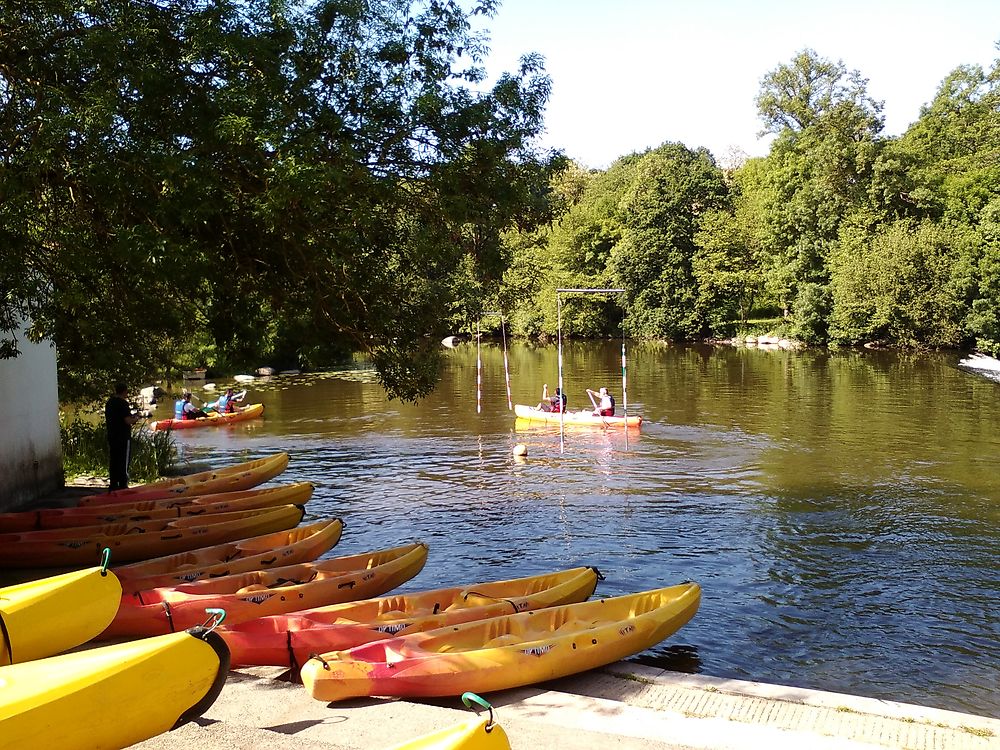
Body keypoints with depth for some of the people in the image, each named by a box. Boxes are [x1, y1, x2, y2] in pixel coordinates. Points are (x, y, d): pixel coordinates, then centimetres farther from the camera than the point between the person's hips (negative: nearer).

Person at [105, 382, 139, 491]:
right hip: (123, 437, -8)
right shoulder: (123, 403, -15)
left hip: (111, 436, 8)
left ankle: (113, 485, 15)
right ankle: (123, 485, 0)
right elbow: (128, 420, -22)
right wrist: (135, 419, -1)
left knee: (113, 462, 12)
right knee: (123, 462, -2)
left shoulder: (109, 402, 11)